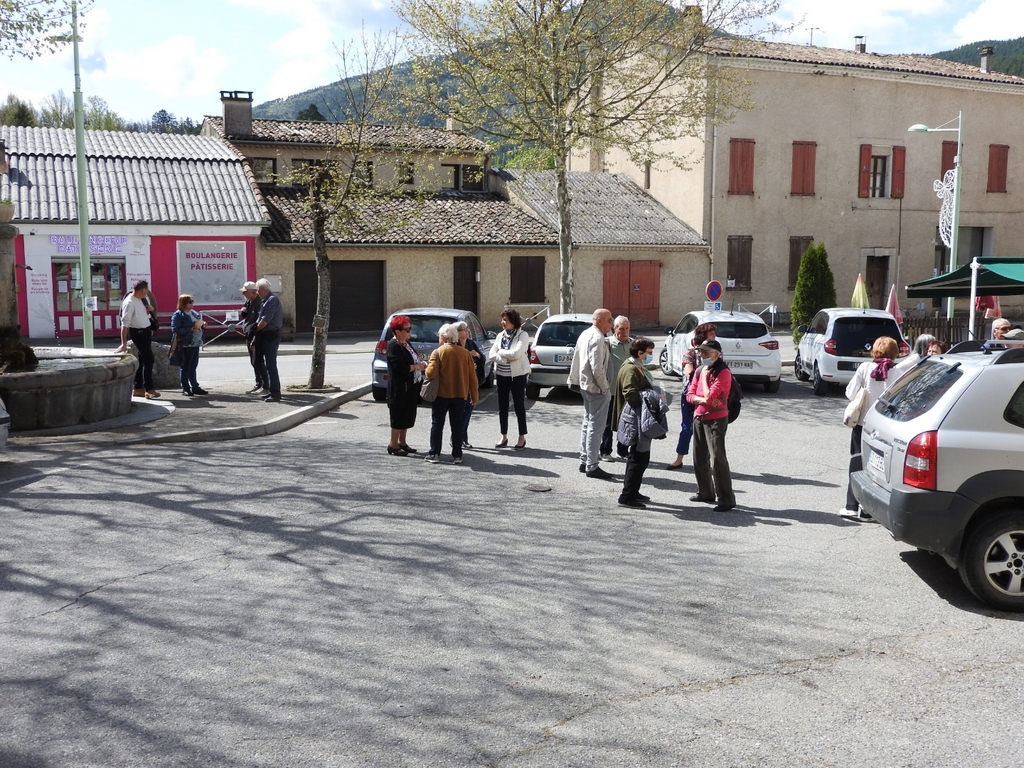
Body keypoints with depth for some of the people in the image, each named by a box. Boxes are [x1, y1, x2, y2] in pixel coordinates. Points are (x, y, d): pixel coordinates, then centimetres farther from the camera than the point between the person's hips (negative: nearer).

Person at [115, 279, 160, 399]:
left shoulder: (140, 300, 7)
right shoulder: (129, 303, -20)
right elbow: (125, 324, -27)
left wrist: (150, 310, 2)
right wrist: (124, 343, -33)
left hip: (146, 331, 9)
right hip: (138, 332, -9)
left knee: (142, 359, 13)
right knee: (148, 359, -8)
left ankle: (138, 388, 21)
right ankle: (149, 389, -2)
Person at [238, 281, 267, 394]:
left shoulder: (259, 303, -18)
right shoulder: (248, 302, 12)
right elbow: (244, 316, 24)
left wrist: (254, 340, -22)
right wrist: (243, 312, -1)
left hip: (257, 337, -10)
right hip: (249, 336, 10)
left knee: (258, 361, -7)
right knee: (254, 362, 14)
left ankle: (266, 386, -1)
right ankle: (259, 385, 22)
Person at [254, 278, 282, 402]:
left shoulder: (272, 300, -17)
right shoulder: (265, 300, 14)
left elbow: (265, 320, -19)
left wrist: (255, 330, -6)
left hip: (271, 335, -10)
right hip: (267, 335, 10)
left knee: (271, 364, -10)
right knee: (269, 364, 14)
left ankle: (275, 394, -9)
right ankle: (273, 391, 20)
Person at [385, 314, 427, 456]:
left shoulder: (406, 343, 13)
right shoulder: (393, 346, -16)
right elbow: (400, 367, -25)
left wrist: (422, 365, 4)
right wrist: (418, 366, -17)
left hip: (411, 387, 9)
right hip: (399, 388, -9)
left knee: (408, 416, 14)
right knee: (399, 416, -2)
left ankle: (401, 442, 25)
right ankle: (393, 445, 6)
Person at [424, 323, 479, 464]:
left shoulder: (438, 352, -9)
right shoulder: (465, 353, 1)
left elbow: (431, 373, -16)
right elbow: (472, 377, 2)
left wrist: (426, 368, 7)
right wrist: (474, 396, 9)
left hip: (441, 394, -3)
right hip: (460, 395, 3)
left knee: (437, 424, 7)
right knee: (457, 425, 9)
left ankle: (434, 454, 7)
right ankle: (457, 455, 9)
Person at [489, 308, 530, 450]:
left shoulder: (522, 335, -9)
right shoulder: (500, 335, 7)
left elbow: (516, 353, -22)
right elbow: (492, 354, 0)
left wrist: (501, 352, -9)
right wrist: (506, 359, -16)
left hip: (517, 375, -5)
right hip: (501, 375, 5)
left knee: (519, 406, 2)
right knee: (502, 407, 9)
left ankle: (522, 438, 11)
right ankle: (504, 437, 18)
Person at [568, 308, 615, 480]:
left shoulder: (585, 334, 12)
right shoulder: (598, 338, -19)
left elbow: (576, 361, 17)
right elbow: (597, 367, -24)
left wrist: (574, 380, 21)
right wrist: (605, 387, -16)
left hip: (585, 386, 10)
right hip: (597, 388, -10)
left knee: (587, 424, 17)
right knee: (596, 427, -5)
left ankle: (584, 461, 24)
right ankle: (592, 467, -2)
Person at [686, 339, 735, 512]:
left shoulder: (723, 372, -14)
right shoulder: (699, 371, 9)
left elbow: (709, 395, -23)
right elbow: (689, 395, 5)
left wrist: (705, 376, -9)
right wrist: (704, 400, -14)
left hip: (716, 419, -8)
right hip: (699, 418, 8)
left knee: (717, 458, -11)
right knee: (699, 458, 16)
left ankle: (726, 499, -8)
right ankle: (705, 493, 30)